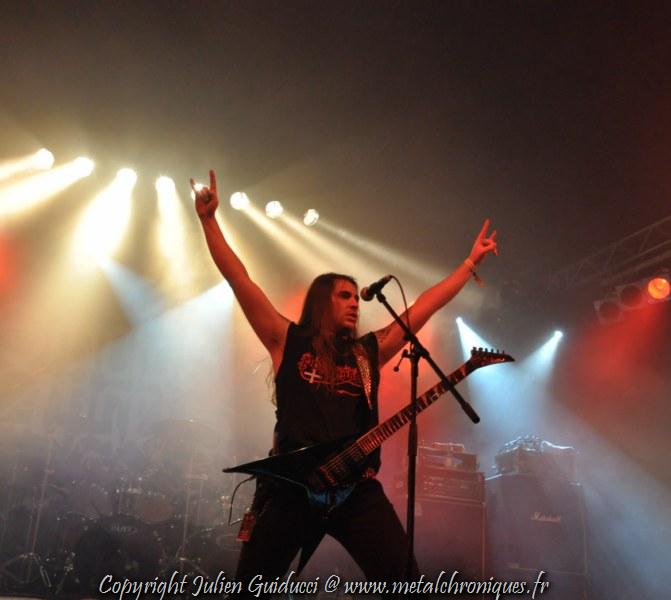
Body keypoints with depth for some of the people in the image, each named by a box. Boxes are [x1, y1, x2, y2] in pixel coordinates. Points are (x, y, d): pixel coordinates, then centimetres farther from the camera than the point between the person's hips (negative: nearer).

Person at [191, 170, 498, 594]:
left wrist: (471, 263, 21)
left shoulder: (371, 349, 15)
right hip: (290, 483, -2)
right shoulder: (288, 341, 8)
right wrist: (208, 219, -1)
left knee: (404, 581, -7)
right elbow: (239, 279, 3)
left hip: (356, 485, 2)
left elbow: (425, 306, 18)